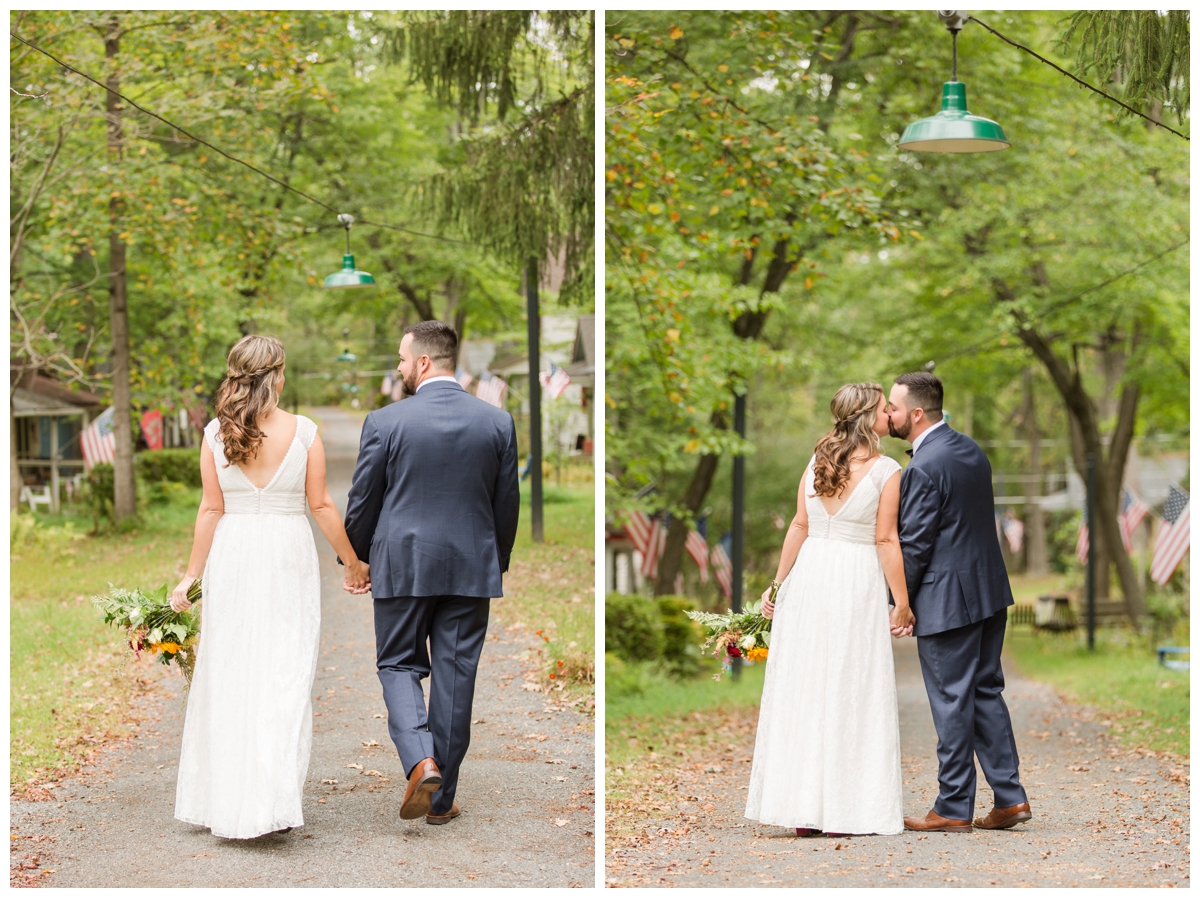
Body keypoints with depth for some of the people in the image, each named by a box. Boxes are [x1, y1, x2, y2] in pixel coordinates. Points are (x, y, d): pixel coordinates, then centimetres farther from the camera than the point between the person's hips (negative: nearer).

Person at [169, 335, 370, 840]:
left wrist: (192, 574, 7)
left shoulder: (216, 433, -3)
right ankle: (271, 801, -6)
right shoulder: (304, 431, -7)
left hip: (231, 556, 2)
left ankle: (223, 798, 16)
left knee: (228, 677, 10)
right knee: (284, 676, 1)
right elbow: (321, 506, -3)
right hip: (288, 556, -2)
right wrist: (353, 562, 9)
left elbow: (211, 509, -1)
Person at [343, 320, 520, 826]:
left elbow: (362, 504, -1)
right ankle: (442, 799, 13)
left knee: (399, 666, 11)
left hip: (401, 567, -2)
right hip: (470, 568, 2)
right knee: (454, 678, 8)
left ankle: (420, 760, -14)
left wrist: (358, 559, 15)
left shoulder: (385, 422, -9)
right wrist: (497, 563, 20)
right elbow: (507, 505, 6)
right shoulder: (498, 422, -1)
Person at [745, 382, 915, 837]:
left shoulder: (817, 460, 5)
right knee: (850, 692, 3)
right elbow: (885, 540, -10)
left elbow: (799, 525, 5)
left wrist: (778, 583, 11)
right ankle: (842, 809, 4)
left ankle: (803, 807, 11)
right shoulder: (886, 470, -8)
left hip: (809, 575, 4)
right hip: (858, 579, -4)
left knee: (804, 685, 8)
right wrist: (902, 603, -5)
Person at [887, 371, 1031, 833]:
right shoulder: (971, 449, 9)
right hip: (988, 590, 9)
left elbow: (914, 546, -17)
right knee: (986, 692, 14)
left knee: (952, 703, -1)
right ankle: (1009, 796, 15)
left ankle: (953, 808, 6)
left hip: (947, 600, -9)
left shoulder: (923, 469, -19)